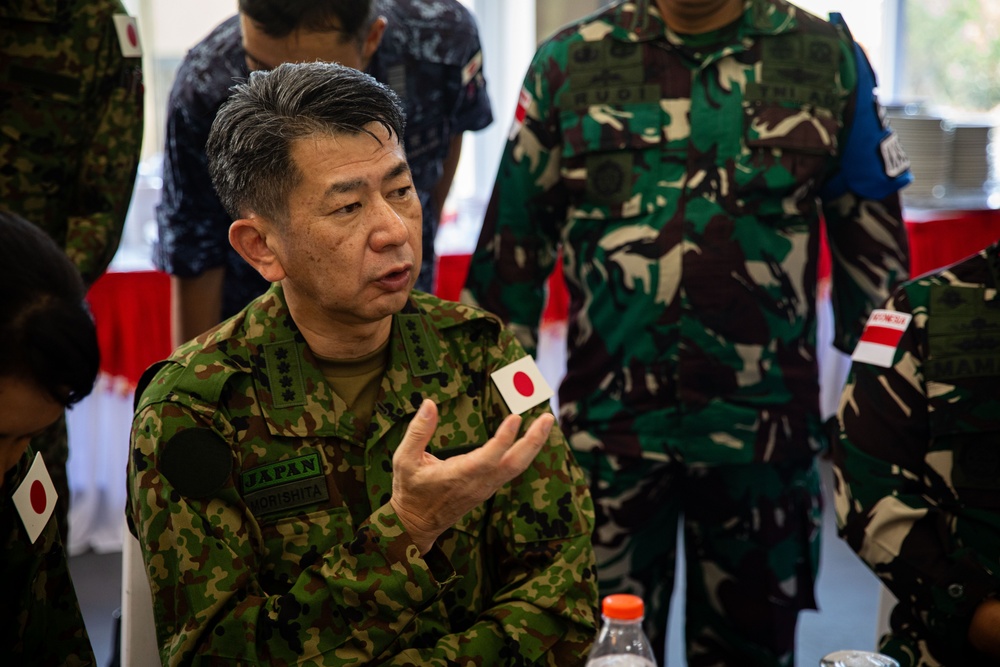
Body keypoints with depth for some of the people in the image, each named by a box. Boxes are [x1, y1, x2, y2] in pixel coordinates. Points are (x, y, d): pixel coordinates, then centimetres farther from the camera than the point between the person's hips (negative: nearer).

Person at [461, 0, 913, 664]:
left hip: (766, 430, 1)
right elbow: (513, 246, 4)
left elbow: (874, 247, 6)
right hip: (607, 427, 0)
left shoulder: (828, 59, 0)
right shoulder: (567, 62, 0)